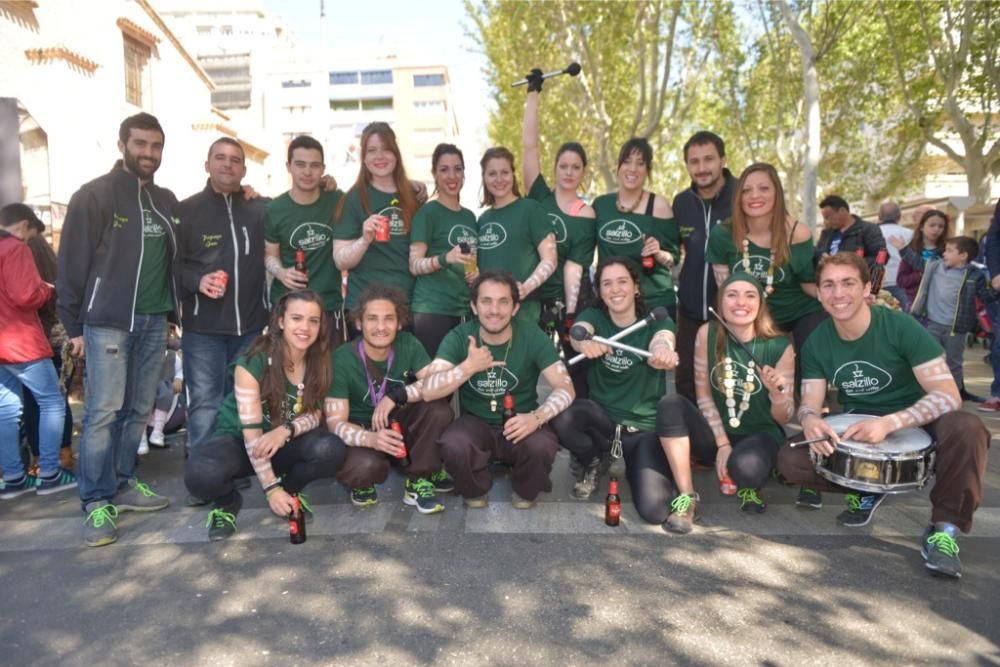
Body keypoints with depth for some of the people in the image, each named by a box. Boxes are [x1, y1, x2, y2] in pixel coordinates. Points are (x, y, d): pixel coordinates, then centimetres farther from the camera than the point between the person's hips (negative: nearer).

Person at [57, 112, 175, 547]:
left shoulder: (167, 201, 14)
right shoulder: (94, 196, -4)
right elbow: (72, 263, -6)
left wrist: (175, 309, 5)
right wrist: (73, 325, -7)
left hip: (154, 321, 6)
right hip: (107, 322, -5)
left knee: (138, 410, 10)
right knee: (103, 412, -5)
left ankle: (122, 484, 22)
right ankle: (97, 502, 2)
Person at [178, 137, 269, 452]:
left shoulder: (262, 209, 6)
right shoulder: (185, 210, 3)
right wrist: (197, 281, -16)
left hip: (252, 325, 2)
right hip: (203, 327, -2)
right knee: (205, 404, 2)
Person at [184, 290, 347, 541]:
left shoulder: (318, 363, -10)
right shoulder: (253, 361, -24)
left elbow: (315, 414, -7)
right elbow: (251, 430, -24)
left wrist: (286, 430, -30)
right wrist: (271, 489, -27)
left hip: (284, 443, 4)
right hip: (238, 439, -3)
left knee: (332, 450, -29)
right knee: (201, 476, -36)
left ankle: (289, 490, 3)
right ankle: (227, 501, 1)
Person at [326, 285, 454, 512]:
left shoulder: (408, 345, -12)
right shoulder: (342, 360, -20)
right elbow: (335, 422, -22)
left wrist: (396, 395, -35)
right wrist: (370, 439, -43)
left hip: (400, 425, 3)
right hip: (361, 433, -2)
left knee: (439, 410, -26)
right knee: (364, 467, -36)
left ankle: (419, 481, -8)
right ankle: (363, 482, 2)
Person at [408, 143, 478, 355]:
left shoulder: (469, 216, 15)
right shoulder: (428, 212, -4)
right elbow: (414, 265, -9)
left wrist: (476, 272, 4)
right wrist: (445, 258, -26)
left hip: (464, 310, 7)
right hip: (432, 309, -6)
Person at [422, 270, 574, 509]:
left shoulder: (532, 335, -12)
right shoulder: (459, 337, -11)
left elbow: (565, 388, -15)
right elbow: (428, 391, -20)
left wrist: (537, 417, -33)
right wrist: (468, 367, -33)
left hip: (521, 423, 0)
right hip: (476, 423, 0)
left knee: (541, 446, -32)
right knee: (453, 446, -32)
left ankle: (525, 492, 4)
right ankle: (475, 490, 3)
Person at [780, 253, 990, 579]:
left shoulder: (900, 326, -19)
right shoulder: (816, 342, -7)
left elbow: (948, 394, -24)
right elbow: (810, 402, -8)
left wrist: (888, 423, -41)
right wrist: (810, 420, -35)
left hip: (916, 425, -3)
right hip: (857, 433, 3)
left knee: (966, 429, -36)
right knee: (789, 460, -21)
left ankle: (944, 527, -14)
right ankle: (866, 489, 6)